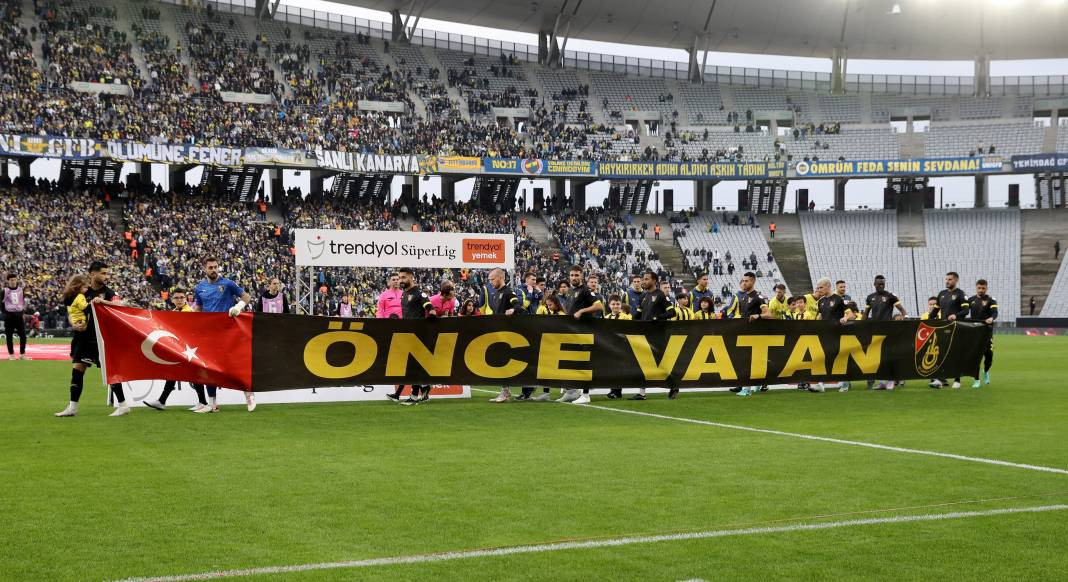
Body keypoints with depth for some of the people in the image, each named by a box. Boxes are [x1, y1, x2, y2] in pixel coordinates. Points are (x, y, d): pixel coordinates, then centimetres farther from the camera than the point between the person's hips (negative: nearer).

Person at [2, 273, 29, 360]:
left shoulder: (21, 289, 7)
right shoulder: (5, 290, -2)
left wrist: (23, 312, 5)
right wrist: (5, 313, -7)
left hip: (19, 314, 3)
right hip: (9, 315, -3)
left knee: (23, 335, -1)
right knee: (9, 336, 2)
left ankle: (22, 354, 7)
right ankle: (11, 354, 10)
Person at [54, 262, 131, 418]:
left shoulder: (107, 291, -3)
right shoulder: (83, 293, 6)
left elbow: (119, 304, -22)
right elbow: (71, 312, 13)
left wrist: (103, 301, -35)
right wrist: (74, 324, -6)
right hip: (84, 337, 4)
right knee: (77, 369, 3)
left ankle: (123, 405, 3)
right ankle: (72, 407, 11)